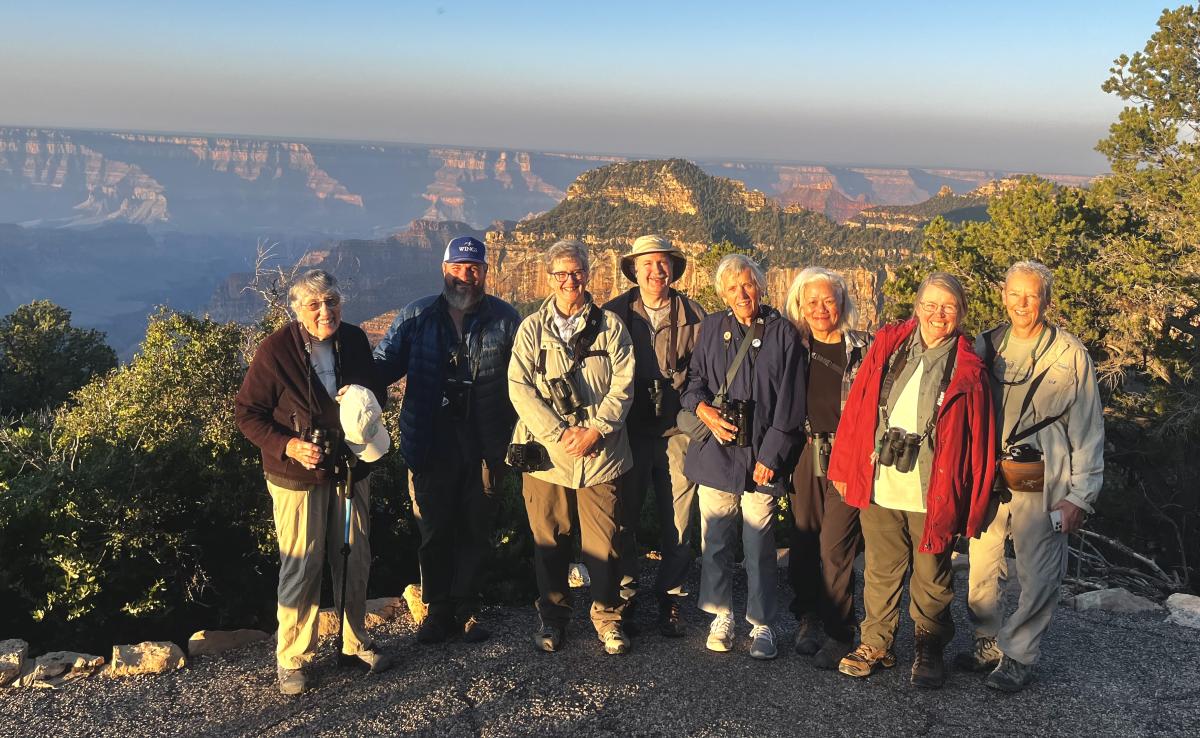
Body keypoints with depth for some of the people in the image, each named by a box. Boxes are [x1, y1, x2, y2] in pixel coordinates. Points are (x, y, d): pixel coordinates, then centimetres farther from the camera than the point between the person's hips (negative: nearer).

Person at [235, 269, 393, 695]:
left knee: (355, 560, 14)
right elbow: (247, 413, -10)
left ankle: (355, 643, 33)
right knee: (301, 567, 2)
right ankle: (293, 657, 20)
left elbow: (378, 391, 13)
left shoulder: (354, 340, -1)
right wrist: (288, 445, -23)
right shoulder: (276, 350, -15)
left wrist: (366, 397, -11)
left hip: (351, 468, 5)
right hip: (297, 475, -4)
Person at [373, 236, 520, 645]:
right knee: (434, 531, 9)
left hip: (485, 447, 0)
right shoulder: (415, 317, 2)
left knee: (475, 531, 10)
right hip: (431, 446, 0)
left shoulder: (504, 319, 1)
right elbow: (384, 363, 1)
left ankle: (467, 609, 25)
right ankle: (438, 610, 24)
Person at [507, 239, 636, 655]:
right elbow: (520, 388, -3)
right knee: (549, 540, 7)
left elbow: (623, 385, 1)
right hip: (545, 452, 0)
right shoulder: (532, 329, 6)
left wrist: (594, 430, -11)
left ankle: (607, 615, 22)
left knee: (604, 541, 3)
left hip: (601, 453, 0)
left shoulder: (610, 326, 7)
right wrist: (559, 433, -12)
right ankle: (552, 616, 25)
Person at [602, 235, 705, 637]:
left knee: (678, 521, 5)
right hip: (629, 430, 0)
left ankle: (671, 598, 19)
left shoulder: (693, 315, 5)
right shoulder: (614, 313, 4)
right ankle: (624, 598, 19)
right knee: (623, 516, 5)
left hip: (678, 430, 0)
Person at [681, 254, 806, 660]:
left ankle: (761, 625, 14)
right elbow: (694, 378, 16)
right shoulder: (712, 328, 9)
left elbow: (789, 403, -2)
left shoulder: (783, 333, 0)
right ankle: (722, 616, 22)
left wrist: (770, 456, -8)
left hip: (761, 455, -3)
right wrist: (704, 410, -6)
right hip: (715, 452, 3)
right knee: (715, 540, 7)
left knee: (760, 546, 1)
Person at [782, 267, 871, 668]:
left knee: (835, 545, -7)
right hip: (805, 452, 3)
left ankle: (840, 635, 6)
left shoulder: (863, 347, 0)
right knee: (802, 541, 8)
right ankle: (807, 622, 25)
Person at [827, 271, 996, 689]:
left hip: (934, 494, -2)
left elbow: (979, 439, -1)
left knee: (931, 579, 11)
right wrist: (843, 467, 5)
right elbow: (856, 408, 6)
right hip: (878, 487, 2)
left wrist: (974, 505, -2)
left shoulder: (967, 369, -2)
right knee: (881, 571, 13)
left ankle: (929, 651, 28)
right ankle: (875, 645, 28)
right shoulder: (886, 346, 3)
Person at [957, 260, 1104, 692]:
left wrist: (1080, 495, -5)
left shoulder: (1069, 355, -2)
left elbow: (1088, 431, -1)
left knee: (1037, 575, 3)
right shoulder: (986, 347, 7)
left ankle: (1019, 656, 19)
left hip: (1042, 483, -3)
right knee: (980, 572, 9)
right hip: (988, 477, 3)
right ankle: (989, 643, 29)